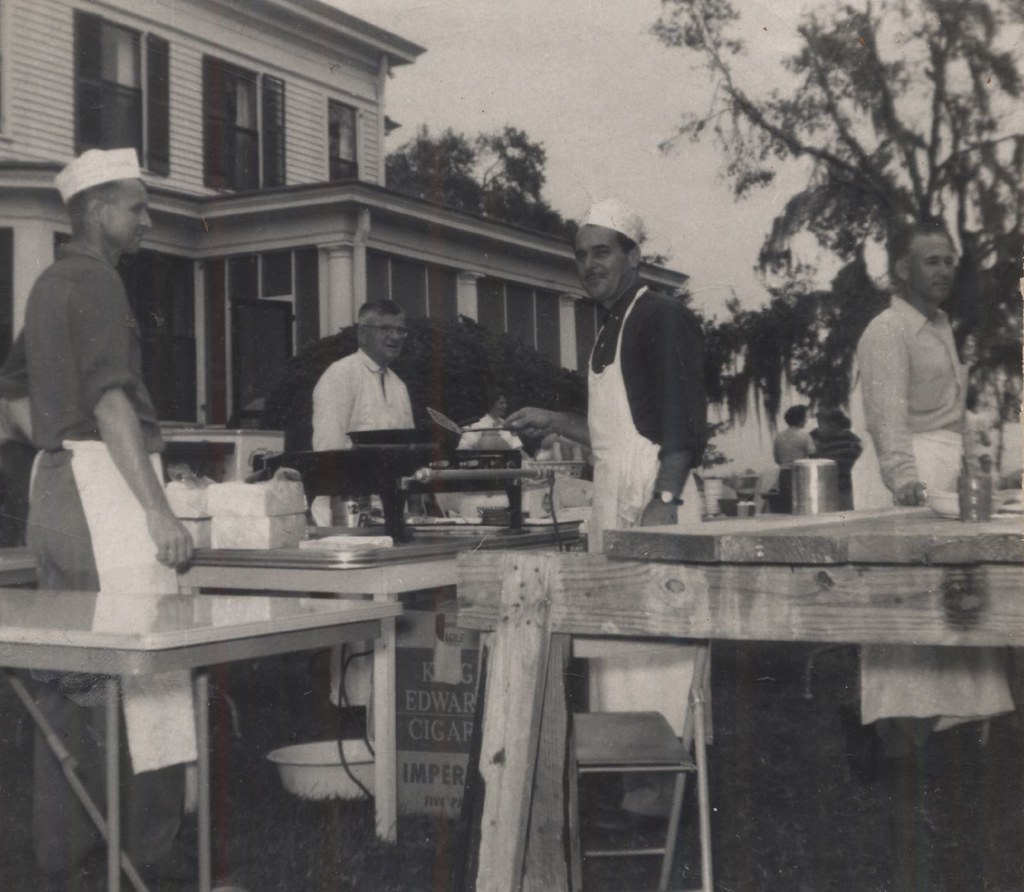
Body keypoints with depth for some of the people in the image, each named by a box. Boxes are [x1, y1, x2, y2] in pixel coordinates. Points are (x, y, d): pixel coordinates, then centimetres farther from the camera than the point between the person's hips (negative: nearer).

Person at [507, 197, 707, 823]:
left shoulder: (664, 318, -8)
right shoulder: (611, 330, 21)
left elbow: (684, 424, -17)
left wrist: (664, 501, -25)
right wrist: (554, 422, 21)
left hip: (654, 499, -10)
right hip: (615, 501, 10)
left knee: (654, 639, -8)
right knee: (616, 641, 10)